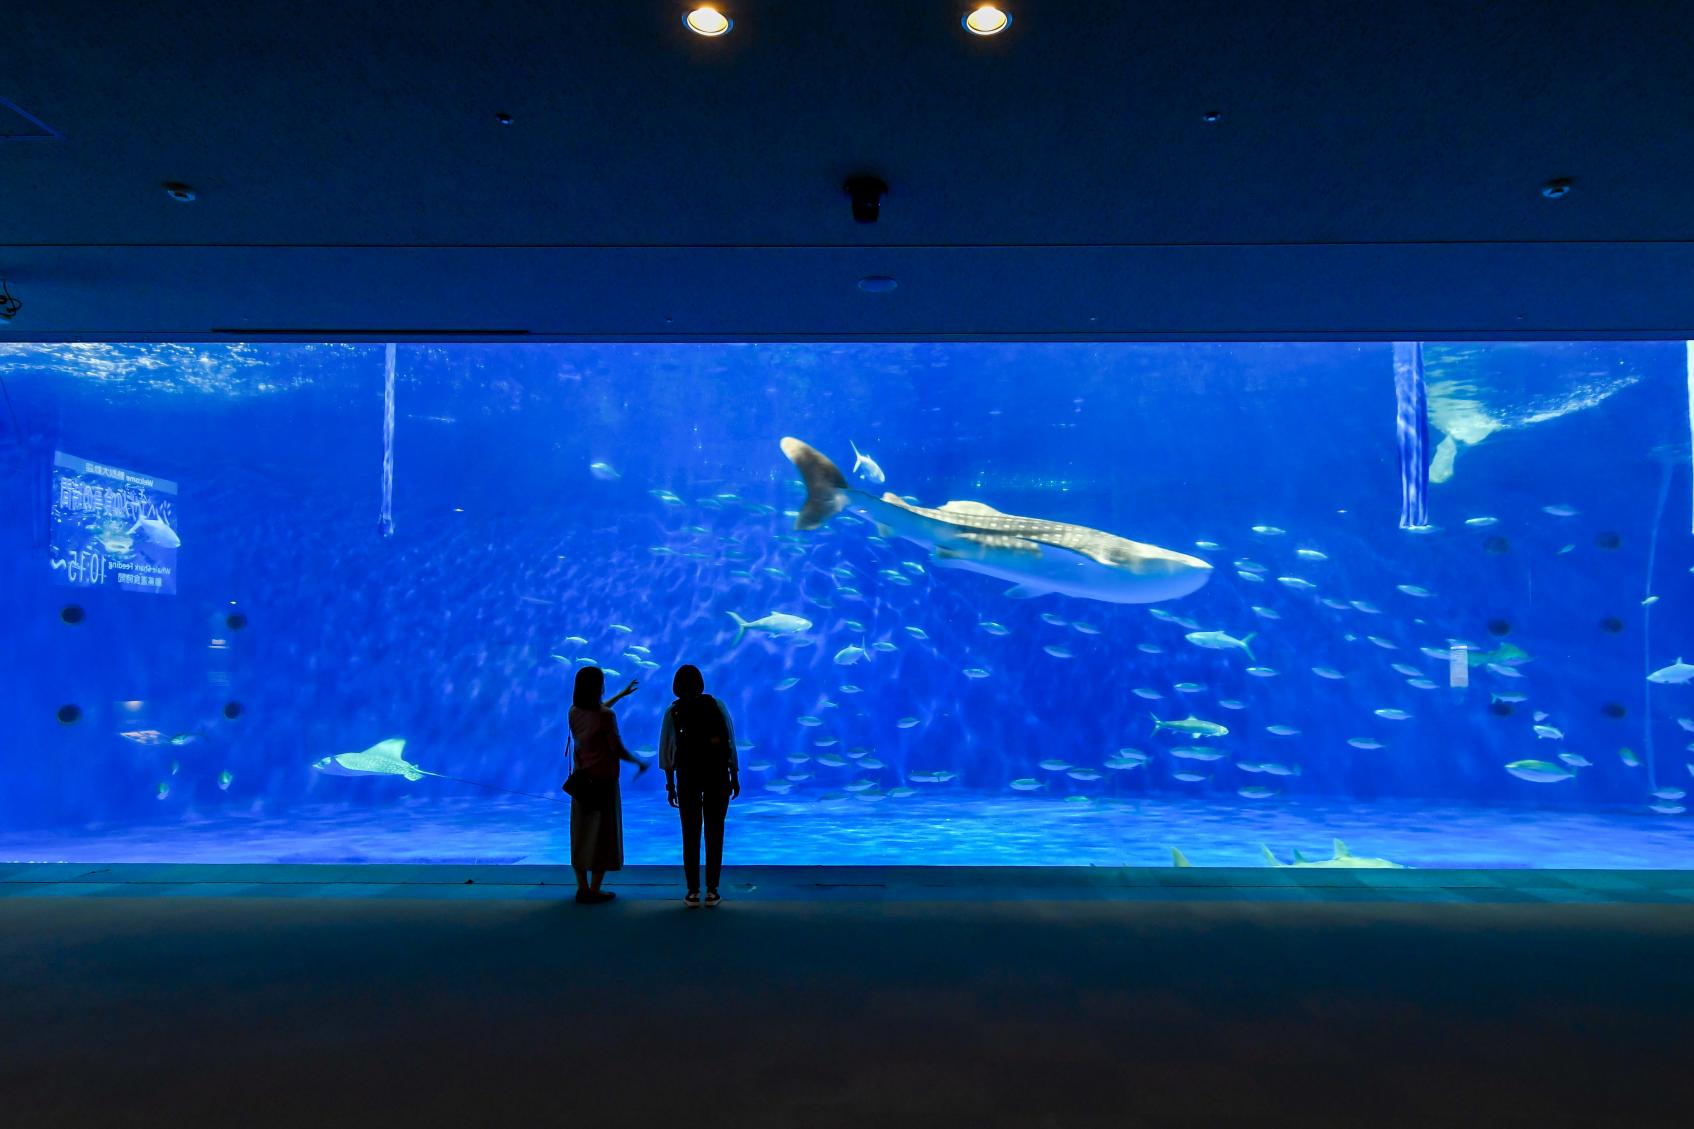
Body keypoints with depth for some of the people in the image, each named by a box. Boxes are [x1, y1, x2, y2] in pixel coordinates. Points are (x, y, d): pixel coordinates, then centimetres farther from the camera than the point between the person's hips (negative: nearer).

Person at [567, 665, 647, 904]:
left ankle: (582, 887, 17)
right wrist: (639, 762, 3)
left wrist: (621, 694, 34)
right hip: (602, 781, -6)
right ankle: (594, 890, 5)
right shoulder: (606, 716, -19)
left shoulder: (575, 712, 1)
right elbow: (618, 750, -15)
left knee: (581, 833, 12)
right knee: (602, 834, 3)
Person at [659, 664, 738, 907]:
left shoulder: (673, 711, 0)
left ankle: (693, 892, 6)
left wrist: (670, 785, 5)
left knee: (690, 833, 6)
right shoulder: (717, 705, 1)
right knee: (715, 832, 5)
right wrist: (735, 776, 5)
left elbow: (666, 750, -2)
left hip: (688, 776, 0)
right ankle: (712, 891, 4)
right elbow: (730, 742, -2)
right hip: (718, 774, 0)